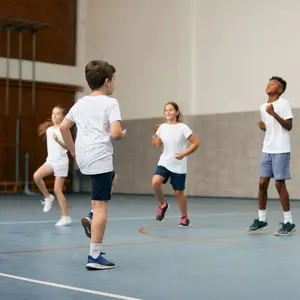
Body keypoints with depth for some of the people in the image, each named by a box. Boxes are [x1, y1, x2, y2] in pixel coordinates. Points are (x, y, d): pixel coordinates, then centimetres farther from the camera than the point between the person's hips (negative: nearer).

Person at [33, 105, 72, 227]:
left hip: (61, 162, -6)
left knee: (57, 190, -6)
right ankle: (48, 197, 4)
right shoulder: (49, 130, 8)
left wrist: (58, 140, -28)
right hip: (50, 160, 6)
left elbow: (67, 146, -18)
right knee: (36, 176, -20)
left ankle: (66, 217, 5)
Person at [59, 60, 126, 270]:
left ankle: (93, 218, 19)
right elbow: (115, 133, -17)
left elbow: (63, 127, 16)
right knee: (101, 206, -5)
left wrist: (73, 149, 23)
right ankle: (95, 256, -5)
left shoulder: (80, 103, 13)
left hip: (82, 158, 8)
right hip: (100, 159, -8)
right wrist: (123, 134, 4)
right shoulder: (110, 103, -7)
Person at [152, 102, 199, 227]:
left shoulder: (182, 127, -10)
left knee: (179, 192, 2)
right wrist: (155, 140, -9)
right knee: (155, 182, -23)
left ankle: (185, 218, 25)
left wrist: (184, 154, -21)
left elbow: (196, 143, -10)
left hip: (179, 166, -3)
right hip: (164, 162, 3)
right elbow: (158, 144, 15)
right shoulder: (162, 127, 2)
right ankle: (162, 205, 5)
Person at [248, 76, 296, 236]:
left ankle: (288, 222, 3)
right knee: (262, 183, 4)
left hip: (281, 150, -6)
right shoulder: (263, 107, 14)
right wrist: (262, 126, 2)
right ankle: (261, 219, 15)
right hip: (266, 150, 6)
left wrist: (274, 114, -21)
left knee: (279, 184, -6)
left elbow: (289, 126, -11)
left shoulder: (283, 103, -6)